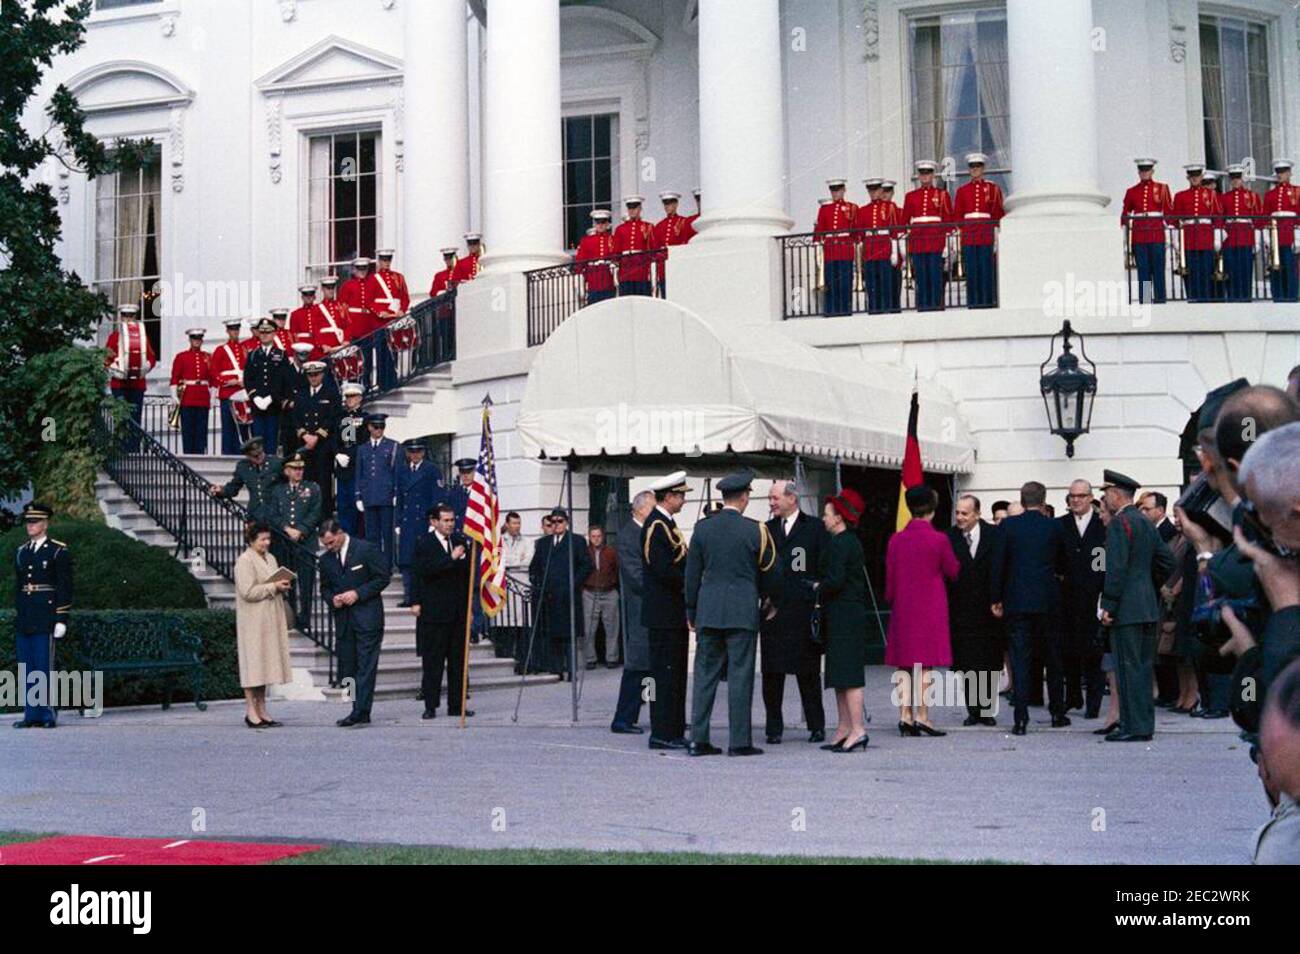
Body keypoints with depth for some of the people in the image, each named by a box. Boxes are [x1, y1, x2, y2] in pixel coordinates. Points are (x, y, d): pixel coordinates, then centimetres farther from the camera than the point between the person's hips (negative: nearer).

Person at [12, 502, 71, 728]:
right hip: (24, 621, 6)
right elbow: (17, 586, 19)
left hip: (45, 620, -6)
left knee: (45, 667, -6)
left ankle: (48, 715, -1)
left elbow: (65, 587, -7)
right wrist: (18, 616, 15)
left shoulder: (59, 551, -3)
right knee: (26, 669, 6)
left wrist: (61, 619, -12)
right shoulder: (22, 552, 15)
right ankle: (31, 715, 12)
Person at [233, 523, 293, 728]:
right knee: (253, 662, -5)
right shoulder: (244, 561, -11)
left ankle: (262, 711, 14)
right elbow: (248, 592, -18)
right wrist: (273, 587, -16)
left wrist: (283, 586, 4)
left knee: (265, 663, 9)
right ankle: (251, 712, -2)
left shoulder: (270, 558, 16)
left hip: (270, 620, 8)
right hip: (253, 621, -8)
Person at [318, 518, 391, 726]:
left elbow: (383, 577, -6)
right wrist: (332, 598, -4)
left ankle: (360, 711, -13)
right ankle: (361, 713, 10)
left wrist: (358, 593, -13)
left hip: (367, 617, -6)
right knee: (347, 667, 5)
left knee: (366, 666, -9)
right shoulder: (326, 560, 10)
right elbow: (324, 588, 20)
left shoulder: (367, 550, -6)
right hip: (343, 619, 6)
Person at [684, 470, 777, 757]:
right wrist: (761, 593, 23)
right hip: (742, 611, -3)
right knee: (740, 675, 0)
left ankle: (699, 739, 7)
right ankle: (739, 741, 1)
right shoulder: (754, 530, -5)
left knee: (705, 674, 7)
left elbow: (692, 574, 6)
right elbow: (771, 572, 3)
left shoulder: (702, 528, 2)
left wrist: (691, 612, 14)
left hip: (708, 612, 3)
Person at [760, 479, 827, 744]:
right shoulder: (767, 530, 12)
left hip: (804, 610, -3)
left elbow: (824, 568, 0)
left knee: (808, 671, 4)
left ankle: (816, 725, 14)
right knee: (772, 672, 3)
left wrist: (819, 602, -7)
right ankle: (774, 727, 10)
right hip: (773, 610, 3)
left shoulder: (814, 527, 3)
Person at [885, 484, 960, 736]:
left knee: (903, 664, 8)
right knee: (925, 664, -1)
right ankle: (922, 716, -3)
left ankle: (905, 715, 6)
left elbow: (889, 578, 5)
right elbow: (953, 572, 2)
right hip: (930, 610, -3)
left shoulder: (896, 540, 0)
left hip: (902, 609, 4)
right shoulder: (939, 540, -10)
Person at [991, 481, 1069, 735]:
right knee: (1053, 657, 14)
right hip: (1048, 600, 1)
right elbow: (1063, 565, 8)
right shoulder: (1054, 527, -2)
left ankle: (1020, 719, -4)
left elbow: (998, 564, -3)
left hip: (1017, 600, -1)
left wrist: (996, 599, 4)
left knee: (1019, 659, 0)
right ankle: (1057, 712, 22)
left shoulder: (1008, 525, -3)